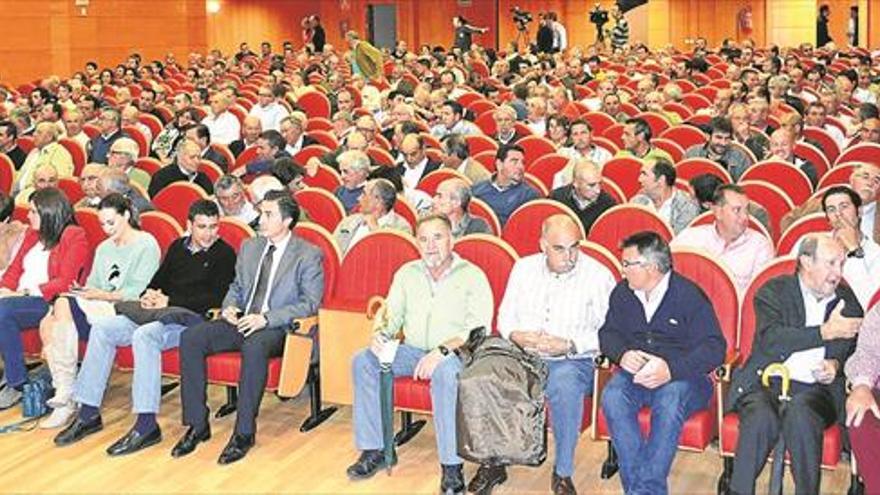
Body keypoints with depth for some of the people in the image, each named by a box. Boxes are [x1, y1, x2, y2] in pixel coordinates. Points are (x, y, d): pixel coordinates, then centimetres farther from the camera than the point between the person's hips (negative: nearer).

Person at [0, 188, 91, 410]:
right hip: (22, 298, 7)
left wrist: (29, 292, -17)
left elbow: (65, 282, -13)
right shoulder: (32, 234, 22)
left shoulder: (75, 237, -4)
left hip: (51, 301, -7)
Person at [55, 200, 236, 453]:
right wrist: (149, 296, -1)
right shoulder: (178, 247, 19)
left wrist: (169, 301, -11)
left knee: (144, 335, -34)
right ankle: (88, 412, -5)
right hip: (158, 314, 7)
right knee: (102, 329, -9)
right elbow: (158, 281, 23)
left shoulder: (224, 254, -1)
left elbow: (214, 299, -11)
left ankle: (147, 425, -32)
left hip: (193, 319, -7)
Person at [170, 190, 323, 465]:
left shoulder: (308, 255, -2)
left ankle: (244, 432, -29)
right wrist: (229, 306, 2)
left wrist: (266, 318, -19)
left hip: (277, 329, -6)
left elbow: (310, 303, -8)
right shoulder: (249, 247, 18)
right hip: (241, 321, 6)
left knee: (254, 346, -40)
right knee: (190, 338, -18)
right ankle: (197, 425, -13)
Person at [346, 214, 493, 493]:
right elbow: (391, 314, 14)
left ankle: (452, 466, -33)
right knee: (363, 361, -17)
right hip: (412, 351, 5)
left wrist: (442, 351, -28)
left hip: (454, 354, -5)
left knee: (445, 371, -39)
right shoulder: (407, 273, 13)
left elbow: (479, 329, -14)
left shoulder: (472, 276, -4)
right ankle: (373, 450, -11)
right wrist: (380, 333, -11)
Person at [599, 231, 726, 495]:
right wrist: (623, 354, -10)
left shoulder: (689, 295, -6)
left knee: (670, 401, -37)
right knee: (612, 397, -29)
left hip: (683, 375, -4)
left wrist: (671, 369, -26)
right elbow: (608, 333, 15)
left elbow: (713, 347, -11)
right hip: (635, 372, 4)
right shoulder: (622, 293, 11)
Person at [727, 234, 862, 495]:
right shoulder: (773, 291, 3)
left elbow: (855, 350, 23)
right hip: (766, 382, -2)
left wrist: (837, 364, -1)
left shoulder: (846, 299, 16)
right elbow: (771, 340, -14)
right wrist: (825, 332, -15)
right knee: (762, 418, -34)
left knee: (800, 415, -33)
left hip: (815, 388, 2)